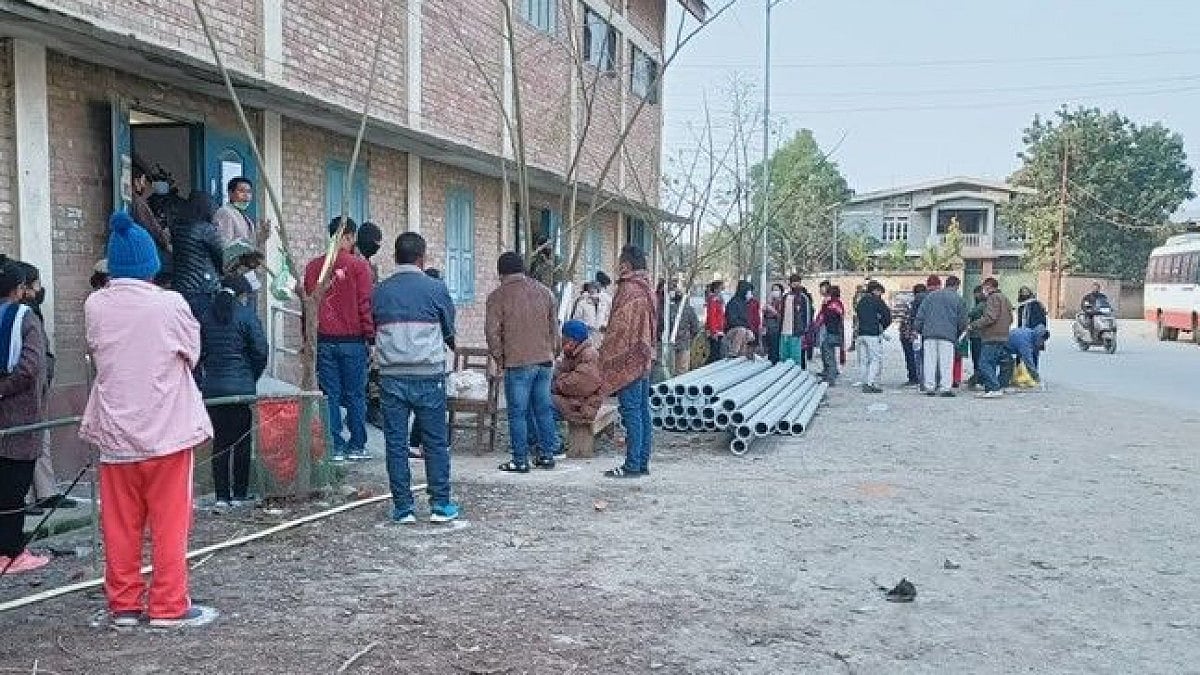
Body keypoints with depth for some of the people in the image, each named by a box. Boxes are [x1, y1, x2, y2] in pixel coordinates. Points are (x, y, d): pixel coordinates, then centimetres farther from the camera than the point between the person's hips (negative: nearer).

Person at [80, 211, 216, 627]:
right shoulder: (169, 304, -12)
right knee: (170, 522, 5)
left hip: (115, 431, 3)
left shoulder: (94, 306, -3)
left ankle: (124, 604, 19)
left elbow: (95, 352, 10)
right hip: (166, 430, -3)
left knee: (120, 524, 12)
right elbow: (192, 355, 1)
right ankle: (168, 606, 9)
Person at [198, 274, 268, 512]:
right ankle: (239, 495, 10)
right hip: (241, 386, -3)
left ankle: (221, 497, 7)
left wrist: (205, 377, 11)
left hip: (212, 386, 3)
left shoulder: (206, 315, 7)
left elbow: (198, 351, 5)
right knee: (242, 441, 6)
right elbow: (260, 351, -10)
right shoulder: (246, 314, -5)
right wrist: (252, 377, 5)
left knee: (219, 442, 8)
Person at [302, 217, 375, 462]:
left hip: (323, 341, 3)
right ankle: (356, 446, 9)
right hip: (352, 340, -3)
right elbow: (365, 304, -7)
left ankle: (335, 447, 8)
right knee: (355, 395, 5)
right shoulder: (359, 265, -6)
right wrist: (370, 337, -1)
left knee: (330, 396, 7)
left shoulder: (314, 266, 7)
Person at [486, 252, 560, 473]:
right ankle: (547, 455, 18)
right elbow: (554, 327, 15)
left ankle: (520, 460, 3)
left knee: (518, 412, 1)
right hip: (545, 361, 5)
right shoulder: (544, 291, 10)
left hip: (517, 363, -5)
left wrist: (498, 358, 4)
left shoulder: (497, 296, -5)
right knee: (544, 409, 12)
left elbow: (492, 332, -8)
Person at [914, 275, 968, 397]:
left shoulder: (930, 296, 11)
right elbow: (962, 321, 8)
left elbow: (920, 315, 7)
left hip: (929, 333, 2)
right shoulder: (958, 299, 6)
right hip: (948, 335, -2)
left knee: (930, 361, 5)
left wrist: (918, 329, 14)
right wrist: (958, 334, 21)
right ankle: (946, 388, -3)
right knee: (946, 362, 1)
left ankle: (929, 387, 5)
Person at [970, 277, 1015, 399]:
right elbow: (1010, 319, 24)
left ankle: (995, 389, -16)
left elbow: (990, 317, -21)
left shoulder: (993, 298, -10)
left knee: (985, 363, -10)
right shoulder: (1004, 298, 21)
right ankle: (989, 389, 15)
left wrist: (974, 324, -15)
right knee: (992, 364, 13)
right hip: (1003, 337, 10)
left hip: (992, 338, -10)